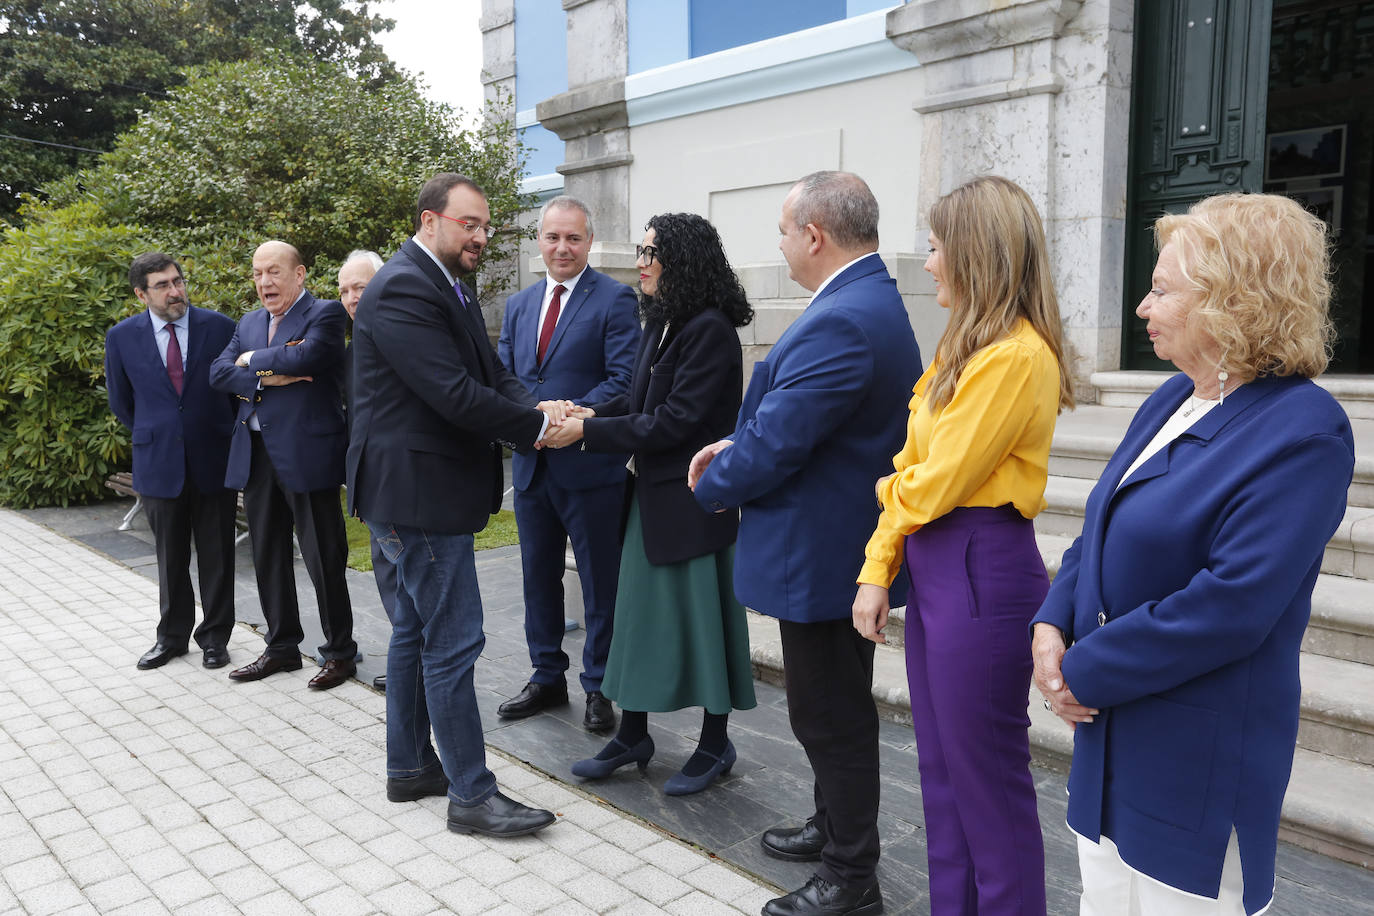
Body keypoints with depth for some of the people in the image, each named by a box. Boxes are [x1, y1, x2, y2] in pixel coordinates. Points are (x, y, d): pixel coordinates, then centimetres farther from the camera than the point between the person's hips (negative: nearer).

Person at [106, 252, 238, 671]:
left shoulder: (220, 327, -4)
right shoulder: (122, 337, 0)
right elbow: (121, 401, 14)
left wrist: (225, 433, 8)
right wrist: (150, 434, 14)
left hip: (212, 458, -1)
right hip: (159, 462, 1)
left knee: (216, 554, 6)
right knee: (170, 556, 12)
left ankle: (214, 636, 19)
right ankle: (172, 636, 26)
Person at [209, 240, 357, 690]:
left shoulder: (325, 313, -3)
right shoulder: (249, 322, 17)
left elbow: (307, 355, -22)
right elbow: (218, 371, 6)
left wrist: (254, 361, -5)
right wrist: (268, 377, -11)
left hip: (306, 452, -7)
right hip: (255, 455, 7)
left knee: (323, 558, -1)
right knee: (267, 555, 14)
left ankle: (339, 652, 12)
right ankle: (282, 647, 28)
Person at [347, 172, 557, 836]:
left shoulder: (448, 287, 15)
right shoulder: (402, 289, -18)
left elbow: (491, 376, 9)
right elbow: (456, 395, -26)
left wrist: (538, 410, -10)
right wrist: (538, 425, -17)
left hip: (425, 488, 11)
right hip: (417, 490, -11)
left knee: (415, 628, 19)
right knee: (453, 640, -4)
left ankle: (409, 767, 34)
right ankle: (470, 795, 9)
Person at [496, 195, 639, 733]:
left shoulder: (615, 300, -6)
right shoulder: (518, 305, 13)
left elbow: (625, 382, -14)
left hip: (590, 465, -6)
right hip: (531, 464, 6)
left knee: (600, 582, 6)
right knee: (538, 576, 17)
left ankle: (599, 688, 22)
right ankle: (547, 678, 33)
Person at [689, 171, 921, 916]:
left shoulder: (840, 322, -26)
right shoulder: (871, 298, 8)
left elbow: (775, 446, -24)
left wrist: (714, 486, -5)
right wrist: (735, 448, 3)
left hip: (818, 553, -10)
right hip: (846, 545, 10)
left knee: (830, 717, 5)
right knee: (836, 709, 24)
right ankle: (835, 827, 43)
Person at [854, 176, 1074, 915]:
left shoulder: (1015, 356, -18)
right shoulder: (963, 347, 12)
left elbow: (936, 483, -18)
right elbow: (909, 466, 10)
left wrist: (889, 495, 4)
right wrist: (877, 570, 6)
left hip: (981, 574, -9)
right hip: (932, 567, 9)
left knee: (988, 776, 7)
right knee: (941, 769, 19)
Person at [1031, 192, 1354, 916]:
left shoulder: (1304, 431, -18)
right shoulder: (1170, 400, 7)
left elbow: (1229, 606, -26)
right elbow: (1100, 535, 11)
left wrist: (1084, 671, -18)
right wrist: (1051, 628, -5)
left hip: (1198, 761, -7)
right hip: (1109, 733, 8)